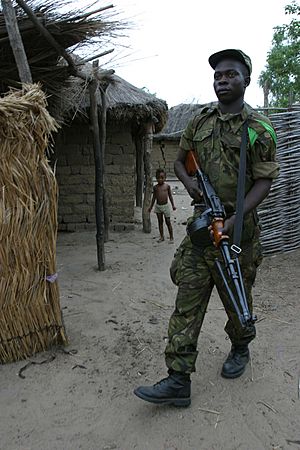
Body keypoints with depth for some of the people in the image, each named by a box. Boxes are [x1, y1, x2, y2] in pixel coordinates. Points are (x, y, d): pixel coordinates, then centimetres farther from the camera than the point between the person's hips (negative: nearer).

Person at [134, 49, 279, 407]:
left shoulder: (259, 129, -4)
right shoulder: (200, 120, 10)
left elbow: (264, 181, -8)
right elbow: (180, 160, 20)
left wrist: (233, 221, -20)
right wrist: (189, 183, -3)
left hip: (238, 226, -3)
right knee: (188, 300, -1)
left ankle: (240, 348, 43)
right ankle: (178, 381, 5)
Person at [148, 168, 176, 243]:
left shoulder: (167, 186, -3)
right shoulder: (155, 187, 2)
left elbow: (170, 196, 5)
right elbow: (154, 197, 11)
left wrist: (173, 205, 3)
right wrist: (151, 206, 12)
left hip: (165, 206, -2)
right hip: (158, 206, 2)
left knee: (168, 222, 2)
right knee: (160, 222, 10)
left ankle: (171, 237, 11)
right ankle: (161, 237, 20)